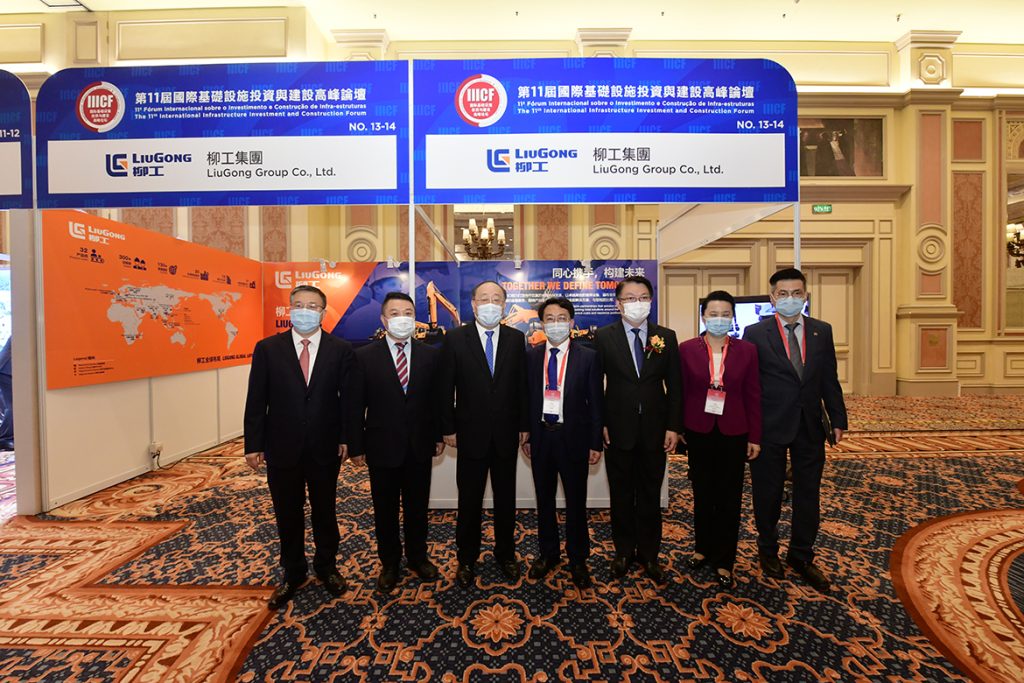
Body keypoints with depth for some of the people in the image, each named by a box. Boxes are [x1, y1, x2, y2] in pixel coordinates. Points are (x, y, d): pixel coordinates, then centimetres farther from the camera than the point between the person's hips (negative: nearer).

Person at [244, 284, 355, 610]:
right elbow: (256, 400, -2)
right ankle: (293, 574, 38)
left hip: (325, 447, 0)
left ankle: (326, 567, 39)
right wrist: (253, 444, -3)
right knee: (288, 515, 17)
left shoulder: (341, 350, -5)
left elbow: (348, 398, -4)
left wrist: (346, 437, -7)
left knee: (325, 511, 16)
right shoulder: (267, 348, -3)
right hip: (282, 447, 1)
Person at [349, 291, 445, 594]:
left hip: (420, 447, 1)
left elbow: (438, 399, 3)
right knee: (385, 510, 16)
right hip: (382, 447, -1)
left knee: (417, 507, 18)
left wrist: (439, 436, 3)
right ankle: (390, 563, 39)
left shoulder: (431, 354, -2)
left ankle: (418, 557, 41)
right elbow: (356, 406, -4)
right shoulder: (364, 356, -7)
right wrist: (356, 447, -4)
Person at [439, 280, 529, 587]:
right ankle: (467, 558, 34)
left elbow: (522, 385, 2)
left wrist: (523, 425, 1)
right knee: (469, 501, 14)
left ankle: (506, 554, 37)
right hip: (471, 434, -1)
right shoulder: (455, 339, -5)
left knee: (506, 498, 16)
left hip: (506, 434, 2)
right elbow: (446, 388, -4)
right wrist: (448, 428, -5)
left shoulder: (516, 339, 0)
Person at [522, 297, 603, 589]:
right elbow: (527, 397, 4)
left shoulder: (588, 357, -6)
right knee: (544, 500, 17)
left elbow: (595, 401, -5)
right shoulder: (531, 356, 1)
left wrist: (596, 443, -6)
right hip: (540, 435, 3)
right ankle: (548, 553, 38)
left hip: (573, 436, -2)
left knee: (576, 502, 11)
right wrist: (525, 435, 3)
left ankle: (577, 559, 32)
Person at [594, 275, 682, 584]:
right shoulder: (603, 337, -3)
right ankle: (624, 552, 33)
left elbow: (674, 386, 3)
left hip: (654, 430, 2)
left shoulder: (666, 337, 2)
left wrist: (673, 427, -2)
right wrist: (600, 424, -7)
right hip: (618, 430, -1)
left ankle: (649, 554, 33)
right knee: (621, 495, 13)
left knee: (651, 495, 14)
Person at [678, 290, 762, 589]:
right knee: (702, 494, 14)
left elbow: (753, 396, 0)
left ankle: (723, 561, 26)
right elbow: (681, 392, -2)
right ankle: (703, 548, 35)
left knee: (729, 497, 10)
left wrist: (755, 437, -1)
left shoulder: (747, 350, -2)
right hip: (699, 432, 0)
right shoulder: (687, 349, -4)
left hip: (733, 434, 0)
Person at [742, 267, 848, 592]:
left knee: (808, 494, 13)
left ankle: (801, 556, 32)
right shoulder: (755, 333, -8)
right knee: (768, 493, 12)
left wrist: (838, 419, 6)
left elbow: (829, 380, 8)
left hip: (810, 426, 4)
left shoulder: (822, 331, 4)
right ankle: (768, 550, 33)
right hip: (769, 427, -3)